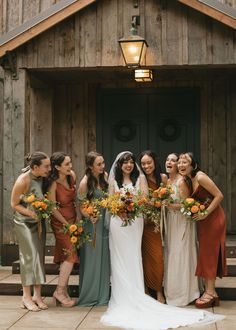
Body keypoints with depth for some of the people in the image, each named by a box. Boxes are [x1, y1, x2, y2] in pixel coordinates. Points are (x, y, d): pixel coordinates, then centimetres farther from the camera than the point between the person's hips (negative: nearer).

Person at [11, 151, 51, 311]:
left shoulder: (42, 178, -3)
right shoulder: (23, 180, -20)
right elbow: (14, 204, -13)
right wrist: (30, 213, -24)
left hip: (39, 222, 6)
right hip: (24, 222, -6)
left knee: (39, 256, 6)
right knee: (29, 256, -8)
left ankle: (37, 295, 14)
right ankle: (27, 297, 2)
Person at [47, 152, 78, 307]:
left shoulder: (72, 176, -1)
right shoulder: (53, 184, -19)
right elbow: (52, 208, -16)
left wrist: (77, 217, 7)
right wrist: (67, 224, -10)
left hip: (73, 220, 7)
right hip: (61, 223, -7)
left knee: (66, 258, 9)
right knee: (70, 255, -12)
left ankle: (64, 293, 17)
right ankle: (59, 291, 0)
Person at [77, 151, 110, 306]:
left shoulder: (105, 176, 2)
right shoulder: (85, 182, -15)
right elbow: (81, 206, -10)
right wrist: (90, 216, -27)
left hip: (105, 222, 6)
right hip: (92, 223, -6)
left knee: (104, 257, 12)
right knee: (92, 258, 1)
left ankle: (103, 294, 24)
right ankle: (90, 295, 14)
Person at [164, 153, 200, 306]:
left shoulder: (181, 181, -15)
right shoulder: (167, 181, 10)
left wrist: (171, 205, -25)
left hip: (182, 221, -8)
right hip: (171, 222, 8)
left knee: (181, 256, -3)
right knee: (171, 255, 12)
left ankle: (183, 294, 8)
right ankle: (172, 292, 22)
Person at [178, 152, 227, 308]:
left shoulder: (200, 177, -19)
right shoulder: (188, 180, 7)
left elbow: (219, 195, -20)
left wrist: (205, 213, -22)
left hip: (213, 218, -9)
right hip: (202, 219, 9)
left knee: (209, 253, -5)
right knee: (205, 253, 10)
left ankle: (210, 293, 2)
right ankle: (211, 291, 17)